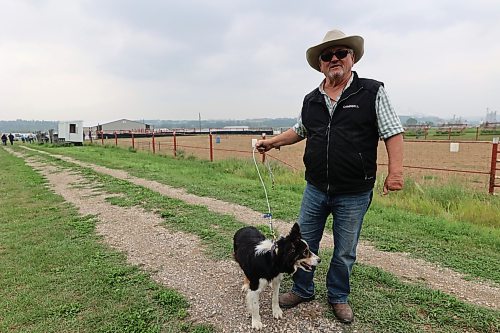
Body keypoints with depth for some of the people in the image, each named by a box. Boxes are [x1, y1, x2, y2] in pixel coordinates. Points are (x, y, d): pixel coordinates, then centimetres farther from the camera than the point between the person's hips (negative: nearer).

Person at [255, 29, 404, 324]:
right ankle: (303, 290, 37)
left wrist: (396, 170, -17)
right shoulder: (311, 100, 7)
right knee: (304, 243, 14)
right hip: (315, 189, 4)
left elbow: (393, 133, -7)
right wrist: (272, 142, 17)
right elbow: (299, 130, 22)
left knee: (345, 252, 13)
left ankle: (338, 297, 37)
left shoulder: (372, 92, -5)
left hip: (354, 194, -3)